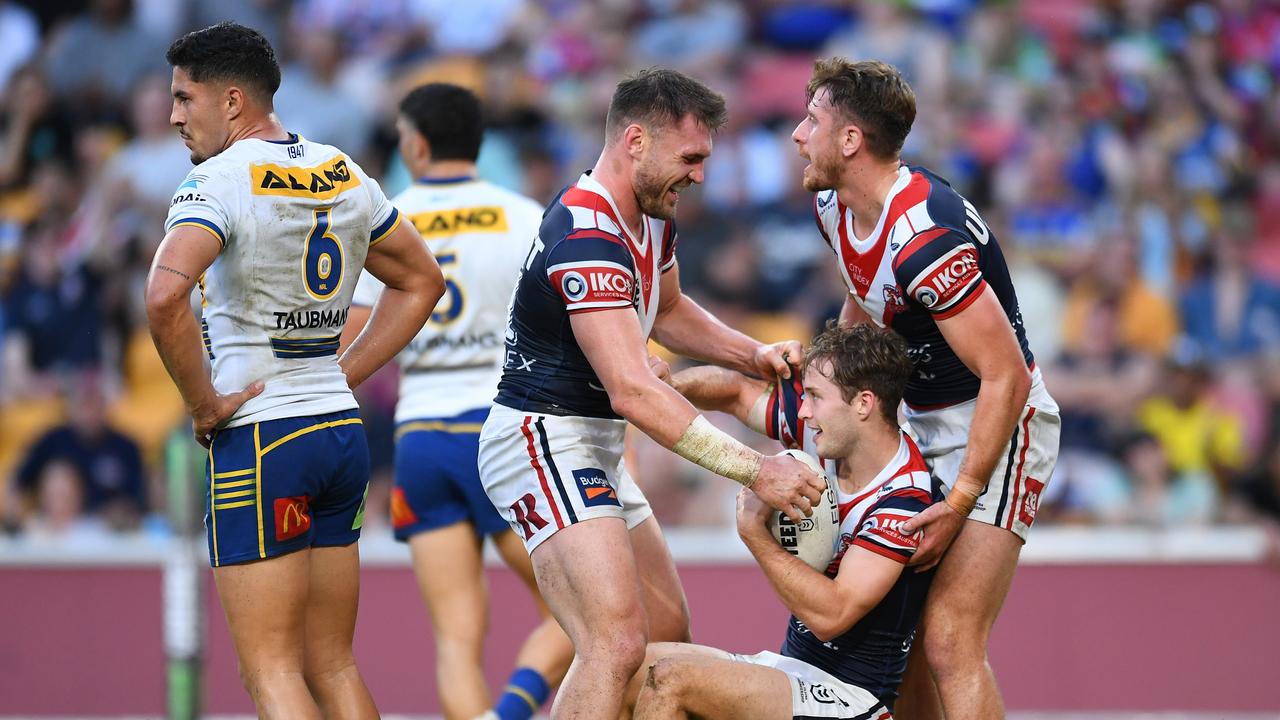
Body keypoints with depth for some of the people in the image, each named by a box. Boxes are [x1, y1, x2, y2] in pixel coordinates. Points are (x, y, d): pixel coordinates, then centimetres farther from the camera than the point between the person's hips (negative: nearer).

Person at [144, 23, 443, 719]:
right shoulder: (344, 176, 11)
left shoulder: (219, 182, -13)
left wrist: (204, 402, -17)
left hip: (257, 436, -7)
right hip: (342, 429, 7)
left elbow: (164, 297, -30)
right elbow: (421, 281, 24)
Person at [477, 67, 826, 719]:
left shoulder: (653, 215, 8)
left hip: (593, 451, 11)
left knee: (667, 637, 14)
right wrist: (755, 470, -32)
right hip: (543, 440, -11)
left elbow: (668, 314, 29)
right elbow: (633, 392, -32)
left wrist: (755, 357, 12)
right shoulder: (588, 240, -25)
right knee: (618, 646, -24)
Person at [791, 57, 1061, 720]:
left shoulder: (925, 238, -29)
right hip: (921, 425, 9)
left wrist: (959, 502, -25)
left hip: (998, 427, -9)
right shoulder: (834, 207, 0)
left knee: (949, 640, -18)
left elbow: (1006, 377, -27)